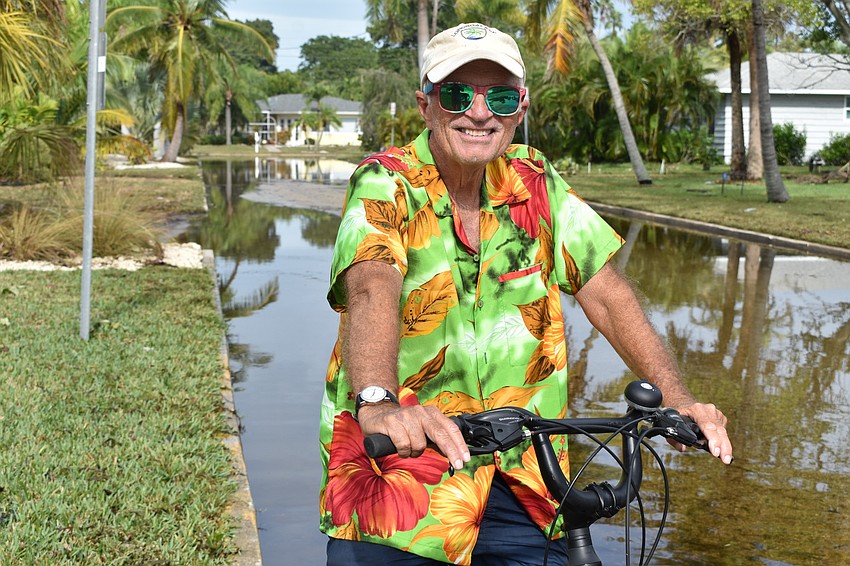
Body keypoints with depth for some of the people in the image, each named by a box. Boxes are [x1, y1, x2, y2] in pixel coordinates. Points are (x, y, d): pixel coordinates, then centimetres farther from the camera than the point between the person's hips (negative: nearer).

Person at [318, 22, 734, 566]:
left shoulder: (537, 184, 1)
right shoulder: (386, 185, -12)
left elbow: (607, 296, -1)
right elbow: (372, 289, -31)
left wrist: (678, 399, -14)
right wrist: (379, 401, -49)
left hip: (517, 476, 4)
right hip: (397, 465, -3)